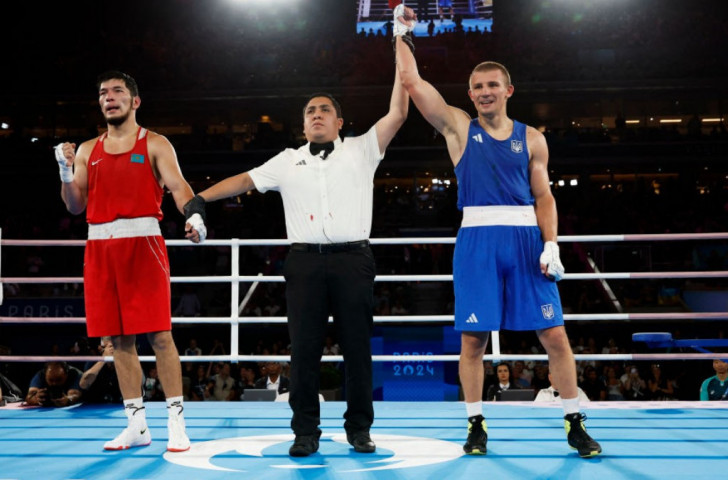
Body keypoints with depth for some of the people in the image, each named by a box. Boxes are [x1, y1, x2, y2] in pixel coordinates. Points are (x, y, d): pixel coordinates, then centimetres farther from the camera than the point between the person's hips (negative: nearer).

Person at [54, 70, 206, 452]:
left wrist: (194, 216, -30)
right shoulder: (87, 150, 17)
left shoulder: (155, 145, 4)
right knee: (119, 338, 6)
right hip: (101, 248, 5)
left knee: (158, 334, -7)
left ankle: (176, 424, -2)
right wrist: (65, 170, -2)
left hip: (143, 243, -5)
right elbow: (76, 206, 14)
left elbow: (178, 186, -10)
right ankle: (137, 425, 15)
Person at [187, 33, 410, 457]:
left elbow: (398, 113, 1)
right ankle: (306, 431, 10)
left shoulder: (360, 151, 9)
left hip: (352, 260, -1)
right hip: (306, 262, 2)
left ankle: (359, 428, 14)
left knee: (357, 347, 2)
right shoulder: (288, 161, 17)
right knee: (304, 348, 1)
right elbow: (246, 180, 14)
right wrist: (201, 198, 1)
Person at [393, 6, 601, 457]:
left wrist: (551, 244, -2)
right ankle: (477, 424, 18)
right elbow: (413, 82, 4)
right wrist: (401, 35, 11)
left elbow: (543, 196, 10)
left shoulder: (532, 139, 11)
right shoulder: (458, 126, 8)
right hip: (477, 238, -1)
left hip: (526, 238, 1)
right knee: (473, 338, 2)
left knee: (555, 335, 0)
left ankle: (575, 423, 14)